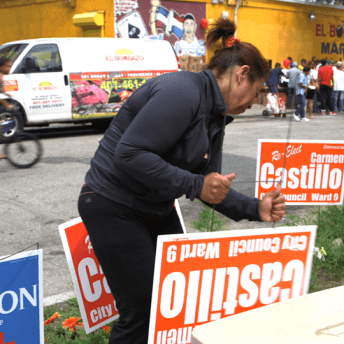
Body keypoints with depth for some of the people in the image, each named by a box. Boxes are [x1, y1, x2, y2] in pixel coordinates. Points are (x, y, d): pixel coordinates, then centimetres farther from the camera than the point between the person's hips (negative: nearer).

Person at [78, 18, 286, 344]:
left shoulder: (215, 117, 9)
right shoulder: (182, 91, -22)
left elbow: (210, 187, 11)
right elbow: (130, 154, -30)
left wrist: (255, 210, -2)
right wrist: (195, 184, -25)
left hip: (156, 210, 10)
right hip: (113, 206, -9)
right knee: (142, 313, -3)